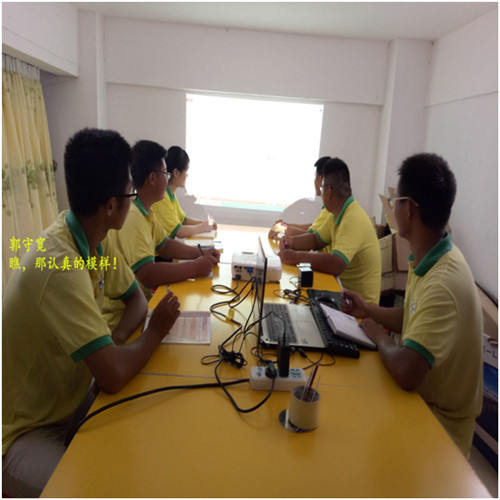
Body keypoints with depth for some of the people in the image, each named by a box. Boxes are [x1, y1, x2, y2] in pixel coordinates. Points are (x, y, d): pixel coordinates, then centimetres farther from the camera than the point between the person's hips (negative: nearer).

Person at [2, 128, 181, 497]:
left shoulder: (95, 240, -7)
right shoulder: (59, 267, -33)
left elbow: (136, 297, 7)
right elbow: (113, 375, -35)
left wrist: (118, 335, -14)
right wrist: (156, 331, -16)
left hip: (71, 400, 7)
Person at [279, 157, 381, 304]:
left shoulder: (353, 220, -25)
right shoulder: (338, 214, 6)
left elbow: (336, 265, -35)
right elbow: (316, 240, 16)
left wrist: (297, 257, -27)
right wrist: (292, 241, -3)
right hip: (344, 290, 8)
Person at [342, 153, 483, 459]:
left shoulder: (443, 284, -33)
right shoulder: (430, 259, -3)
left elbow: (406, 373, -37)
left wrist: (379, 336, -18)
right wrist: (368, 310, 5)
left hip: (438, 425, -7)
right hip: (423, 399, 7)